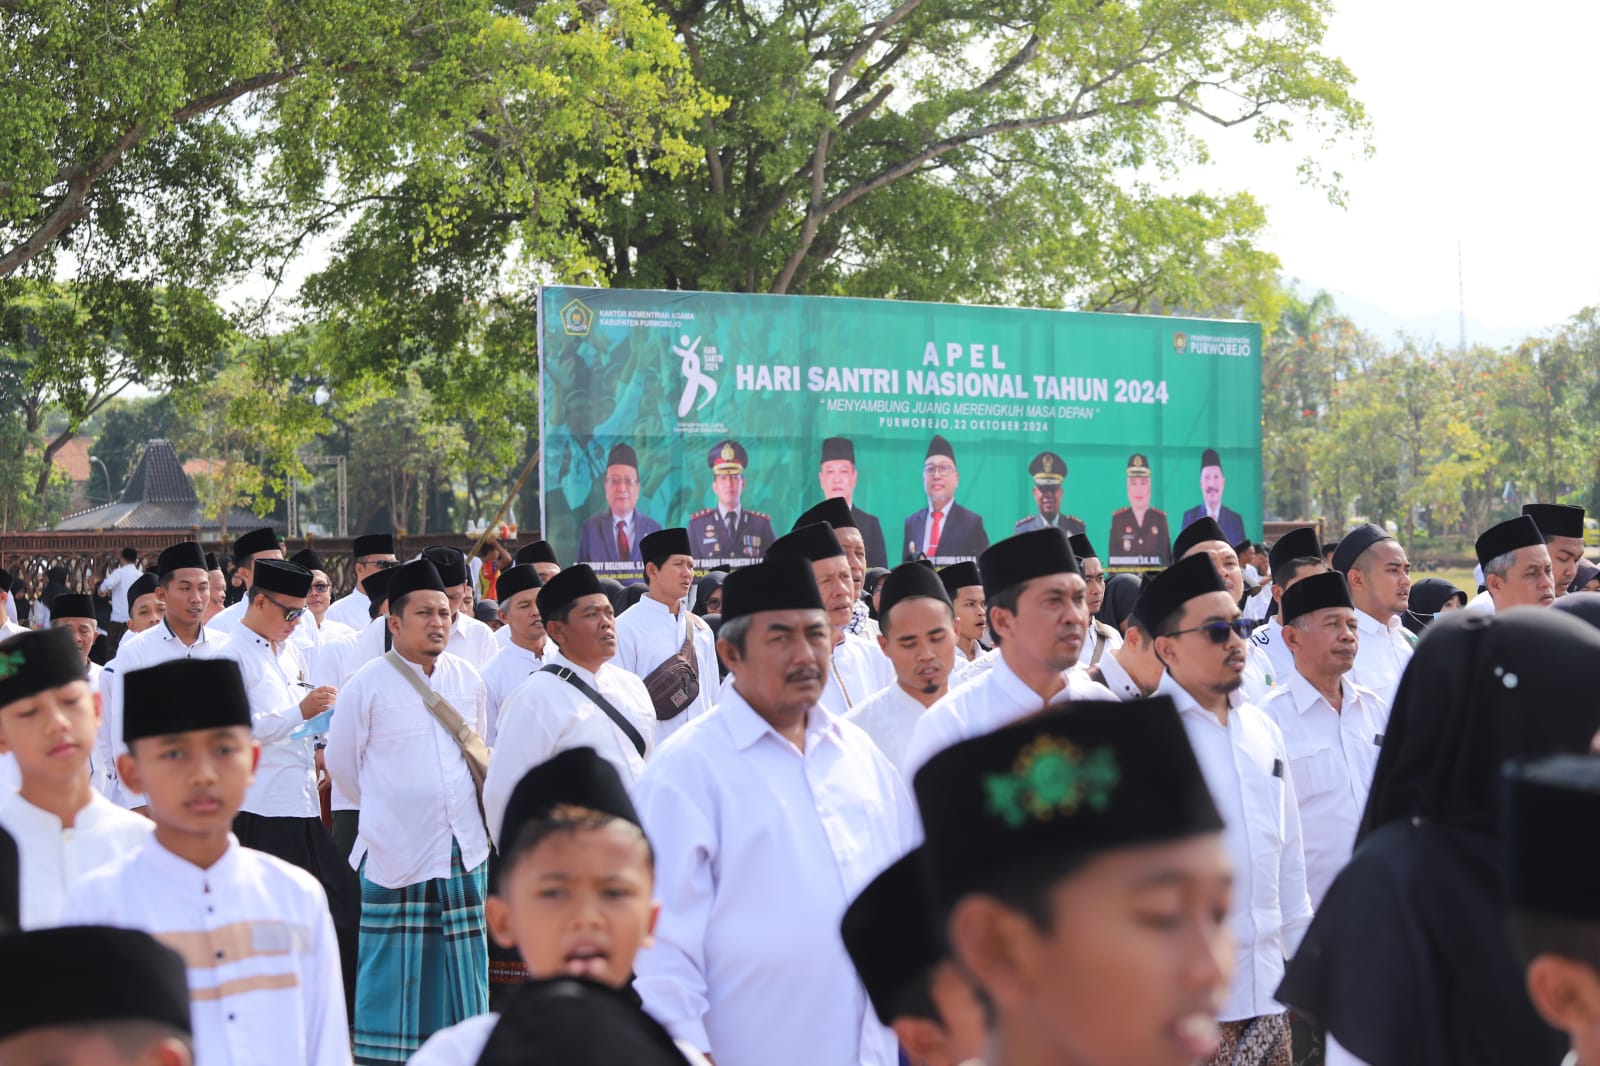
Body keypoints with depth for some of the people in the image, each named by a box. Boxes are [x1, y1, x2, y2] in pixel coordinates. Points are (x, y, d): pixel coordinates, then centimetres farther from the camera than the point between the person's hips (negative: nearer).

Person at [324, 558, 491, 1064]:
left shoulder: (467, 678, 5)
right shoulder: (367, 685, -8)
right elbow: (342, 763, 3)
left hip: (463, 846, 4)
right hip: (396, 848, -4)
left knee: (461, 960, 7)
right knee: (397, 968, -1)